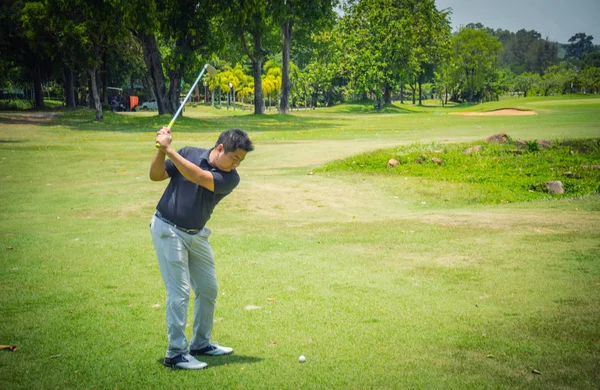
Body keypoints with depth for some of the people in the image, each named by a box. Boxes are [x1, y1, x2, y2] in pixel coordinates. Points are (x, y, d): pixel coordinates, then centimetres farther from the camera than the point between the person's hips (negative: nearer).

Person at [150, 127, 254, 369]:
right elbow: (156, 175, -5)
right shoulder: (189, 154, -9)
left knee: (208, 289, 11)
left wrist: (168, 149, -29)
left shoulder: (230, 178, -9)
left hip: (196, 235, 5)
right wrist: (161, 151, -22)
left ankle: (201, 344, 28)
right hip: (167, 229, -5)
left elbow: (197, 177, -25)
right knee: (179, 291, -10)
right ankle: (175, 353, -3)